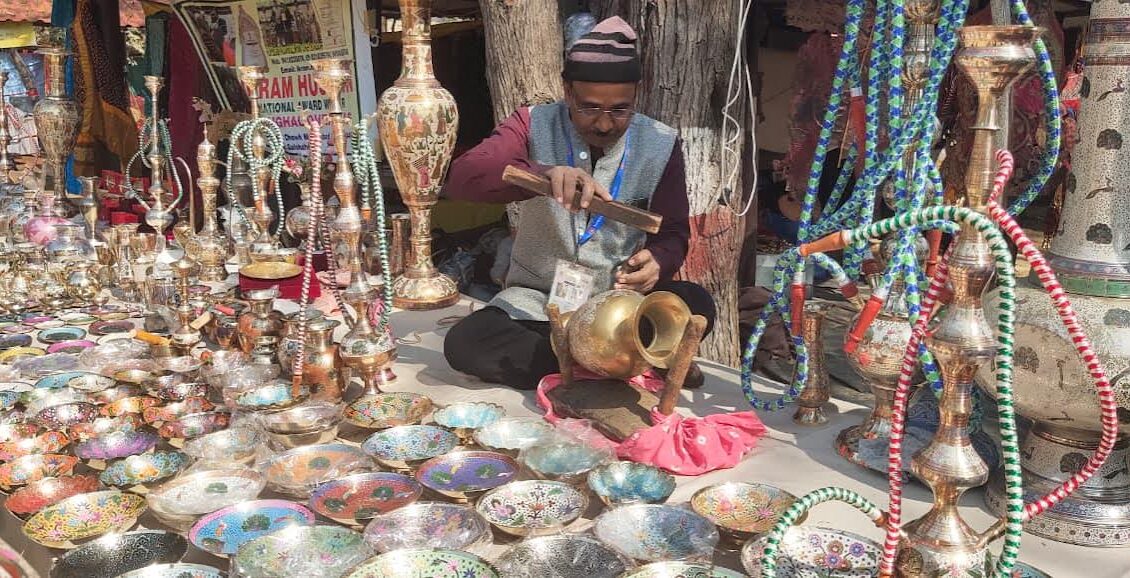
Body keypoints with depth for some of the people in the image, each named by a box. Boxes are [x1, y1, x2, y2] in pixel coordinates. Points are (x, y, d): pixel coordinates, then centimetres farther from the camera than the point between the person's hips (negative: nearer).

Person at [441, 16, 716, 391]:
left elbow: (673, 233, -1)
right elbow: (461, 178, -24)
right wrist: (545, 173, -43)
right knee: (464, 343, -28)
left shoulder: (660, 145, -4)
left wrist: (657, 262, -27)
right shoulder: (534, 127, -9)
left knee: (696, 305, -29)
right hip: (538, 301, 1)